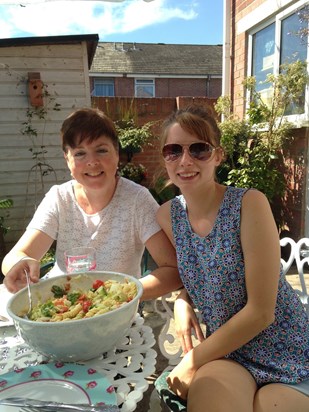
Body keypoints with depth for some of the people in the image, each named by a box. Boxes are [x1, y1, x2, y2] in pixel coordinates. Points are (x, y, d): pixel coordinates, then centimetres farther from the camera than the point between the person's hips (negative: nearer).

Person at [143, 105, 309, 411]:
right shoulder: (167, 216, -5)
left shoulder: (249, 203, -19)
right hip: (225, 353, 2)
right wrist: (183, 303, -9)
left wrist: (192, 360, -11)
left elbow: (261, 312, -18)